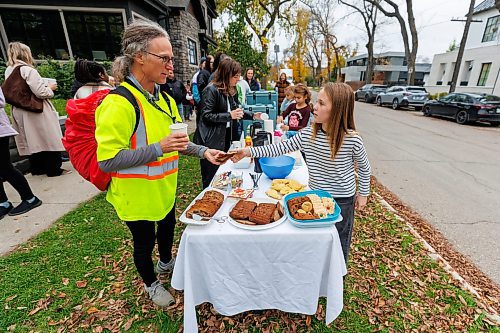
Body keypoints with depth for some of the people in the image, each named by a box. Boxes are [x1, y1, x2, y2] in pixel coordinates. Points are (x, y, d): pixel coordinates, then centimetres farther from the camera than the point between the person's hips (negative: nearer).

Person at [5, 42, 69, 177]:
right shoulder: (28, 70, -16)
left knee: (30, 140, 15)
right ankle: (53, 169, 7)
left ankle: (37, 168, 25)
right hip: (37, 111, -8)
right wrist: (50, 87, -1)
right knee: (49, 139, 1)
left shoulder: (8, 71, 8)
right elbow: (40, 92, -20)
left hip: (19, 112, 8)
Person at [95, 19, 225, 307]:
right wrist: (158, 149, -33)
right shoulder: (119, 103, -24)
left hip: (165, 187, 7)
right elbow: (107, 160, -26)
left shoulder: (164, 98, 3)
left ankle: (166, 262, 57)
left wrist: (202, 151, -2)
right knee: (145, 240, 15)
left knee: (167, 227, 26)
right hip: (137, 194, -7)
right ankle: (151, 283, 45)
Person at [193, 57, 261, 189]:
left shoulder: (228, 91, 13)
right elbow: (206, 116, -18)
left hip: (224, 138, 9)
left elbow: (235, 108, 24)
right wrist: (229, 116, -22)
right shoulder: (211, 90, -14)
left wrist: (252, 115, 12)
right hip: (211, 142, -8)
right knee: (210, 179, 1)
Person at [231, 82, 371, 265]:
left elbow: (364, 167, -5)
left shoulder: (352, 139, -22)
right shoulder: (307, 134, -13)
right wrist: (249, 151, -12)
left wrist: (363, 193, 3)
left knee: (339, 243, 18)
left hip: (342, 200, -3)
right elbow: (282, 148, -7)